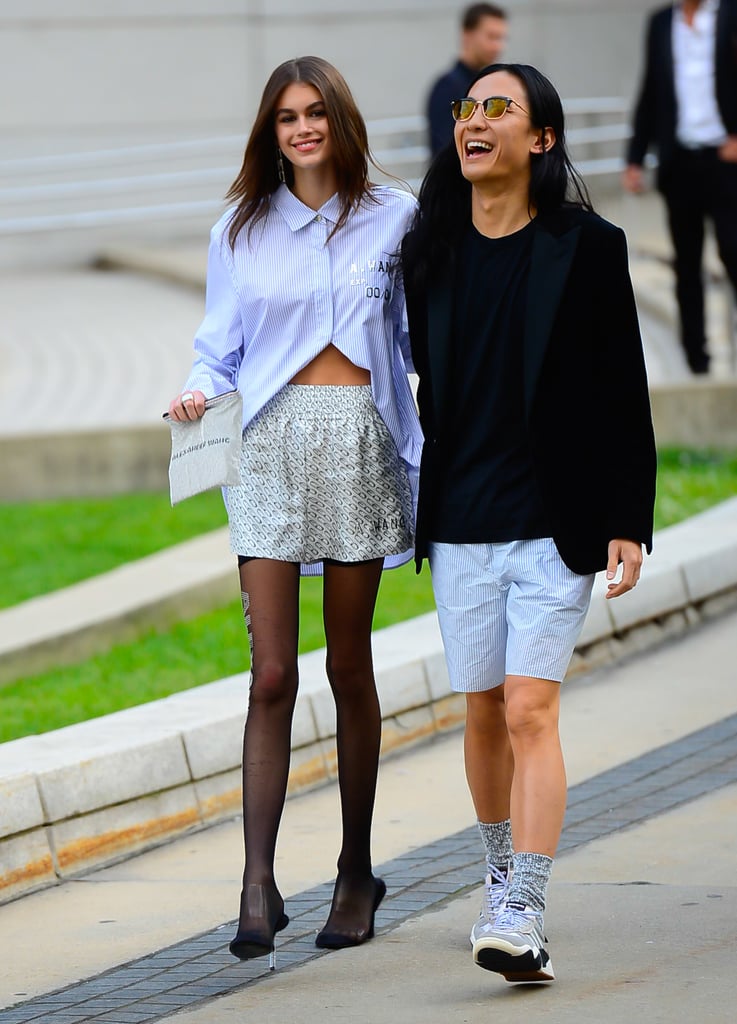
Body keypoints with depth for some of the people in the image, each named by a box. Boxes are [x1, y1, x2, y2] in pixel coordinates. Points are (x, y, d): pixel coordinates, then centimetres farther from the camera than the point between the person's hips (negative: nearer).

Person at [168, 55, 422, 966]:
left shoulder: (392, 218, 6)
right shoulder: (242, 231, 10)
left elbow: (420, 336, 9)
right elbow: (222, 344, 14)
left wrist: (437, 458, -2)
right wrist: (200, 391, -8)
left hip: (359, 447, -1)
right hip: (271, 448, 1)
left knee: (349, 668, 6)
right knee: (271, 673, -8)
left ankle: (357, 872, 19)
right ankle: (258, 885, -11)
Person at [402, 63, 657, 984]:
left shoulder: (586, 249, -4)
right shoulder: (430, 253, 6)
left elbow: (623, 395, -3)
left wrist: (627, 521, -6)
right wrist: (413, 508, 16)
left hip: (554, 522, -4)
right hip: (461, 521, 4)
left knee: (530, 709, -13)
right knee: (483, 712, 10)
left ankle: (523, 918, -19)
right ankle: (501, 876, 31)